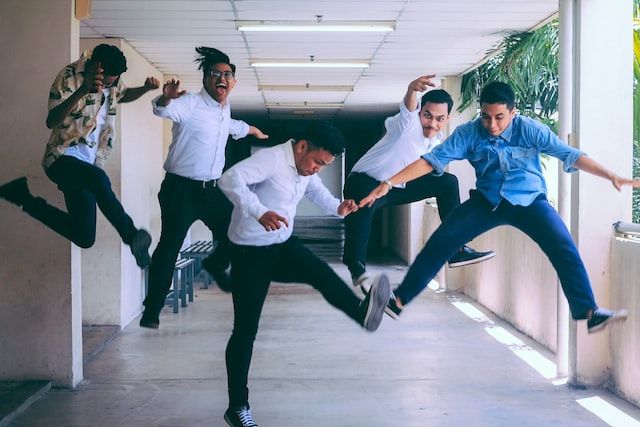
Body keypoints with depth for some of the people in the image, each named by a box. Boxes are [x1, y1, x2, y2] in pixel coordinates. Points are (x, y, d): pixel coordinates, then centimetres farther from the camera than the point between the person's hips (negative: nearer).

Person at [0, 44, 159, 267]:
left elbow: (124, 94, 29)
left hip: (88, 164, 7)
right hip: (63, 158, -7)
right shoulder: (69, 77, -15)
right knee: (98, 179, -41)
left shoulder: (112, 78, 5)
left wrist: (146, 88, 6)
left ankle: (26, 198, 18)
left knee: (84, 238, 2)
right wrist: (82, 91, -42)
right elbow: (51, 122, -27)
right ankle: (132, 236, -28)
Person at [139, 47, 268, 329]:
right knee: (169, 247, -8)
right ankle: (152, 309, 0)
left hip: (212, 189, 7)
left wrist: (251, 130, 54)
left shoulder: (224, 109, 11)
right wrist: (166, 98, -58)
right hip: (181, 189, -7)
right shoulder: (191, 103, -14)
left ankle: (216, 266, 42)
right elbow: (163, 110, -35)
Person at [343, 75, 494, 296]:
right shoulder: (409, 123, -25)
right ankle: (356, 266, -40)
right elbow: (408, 108, -51)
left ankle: (456, 250, 6)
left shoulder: (437, 139, -1)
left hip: (399, 187, 8)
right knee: (362, 204, -42)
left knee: (447, 181, 4)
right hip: (366, 181, -8)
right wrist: (412, 89, -72)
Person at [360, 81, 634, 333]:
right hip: (488, 201, 1)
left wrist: (612, 177, -29)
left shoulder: (530, 129, -16)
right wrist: (388, 184, -26)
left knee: (565, 249, -21)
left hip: (529, 200, -1)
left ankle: (589, 313, -16)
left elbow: (570, 155, -19)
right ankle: (400, 299, -2)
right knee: (440, 242, -10)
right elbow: (432, 160, -17)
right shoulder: (468, 133, -13)